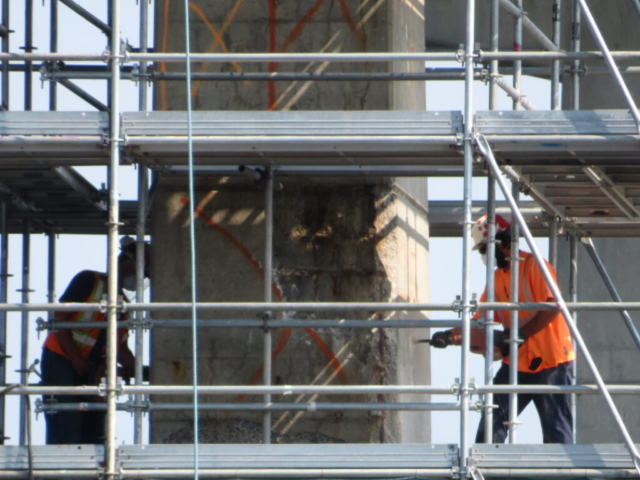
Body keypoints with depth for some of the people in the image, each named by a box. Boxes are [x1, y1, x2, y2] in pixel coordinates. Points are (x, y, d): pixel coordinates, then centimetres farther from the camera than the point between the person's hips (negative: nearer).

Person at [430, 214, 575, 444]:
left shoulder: (533, 266, -10)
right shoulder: (496, 278, 14)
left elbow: (552, 308, -21)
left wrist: (518, 335, -23)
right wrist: (451, 336, -3)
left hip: (550, 361, -8)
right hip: (516, 363, 8)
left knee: (557, 433, -4)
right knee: (491, 424, -1)